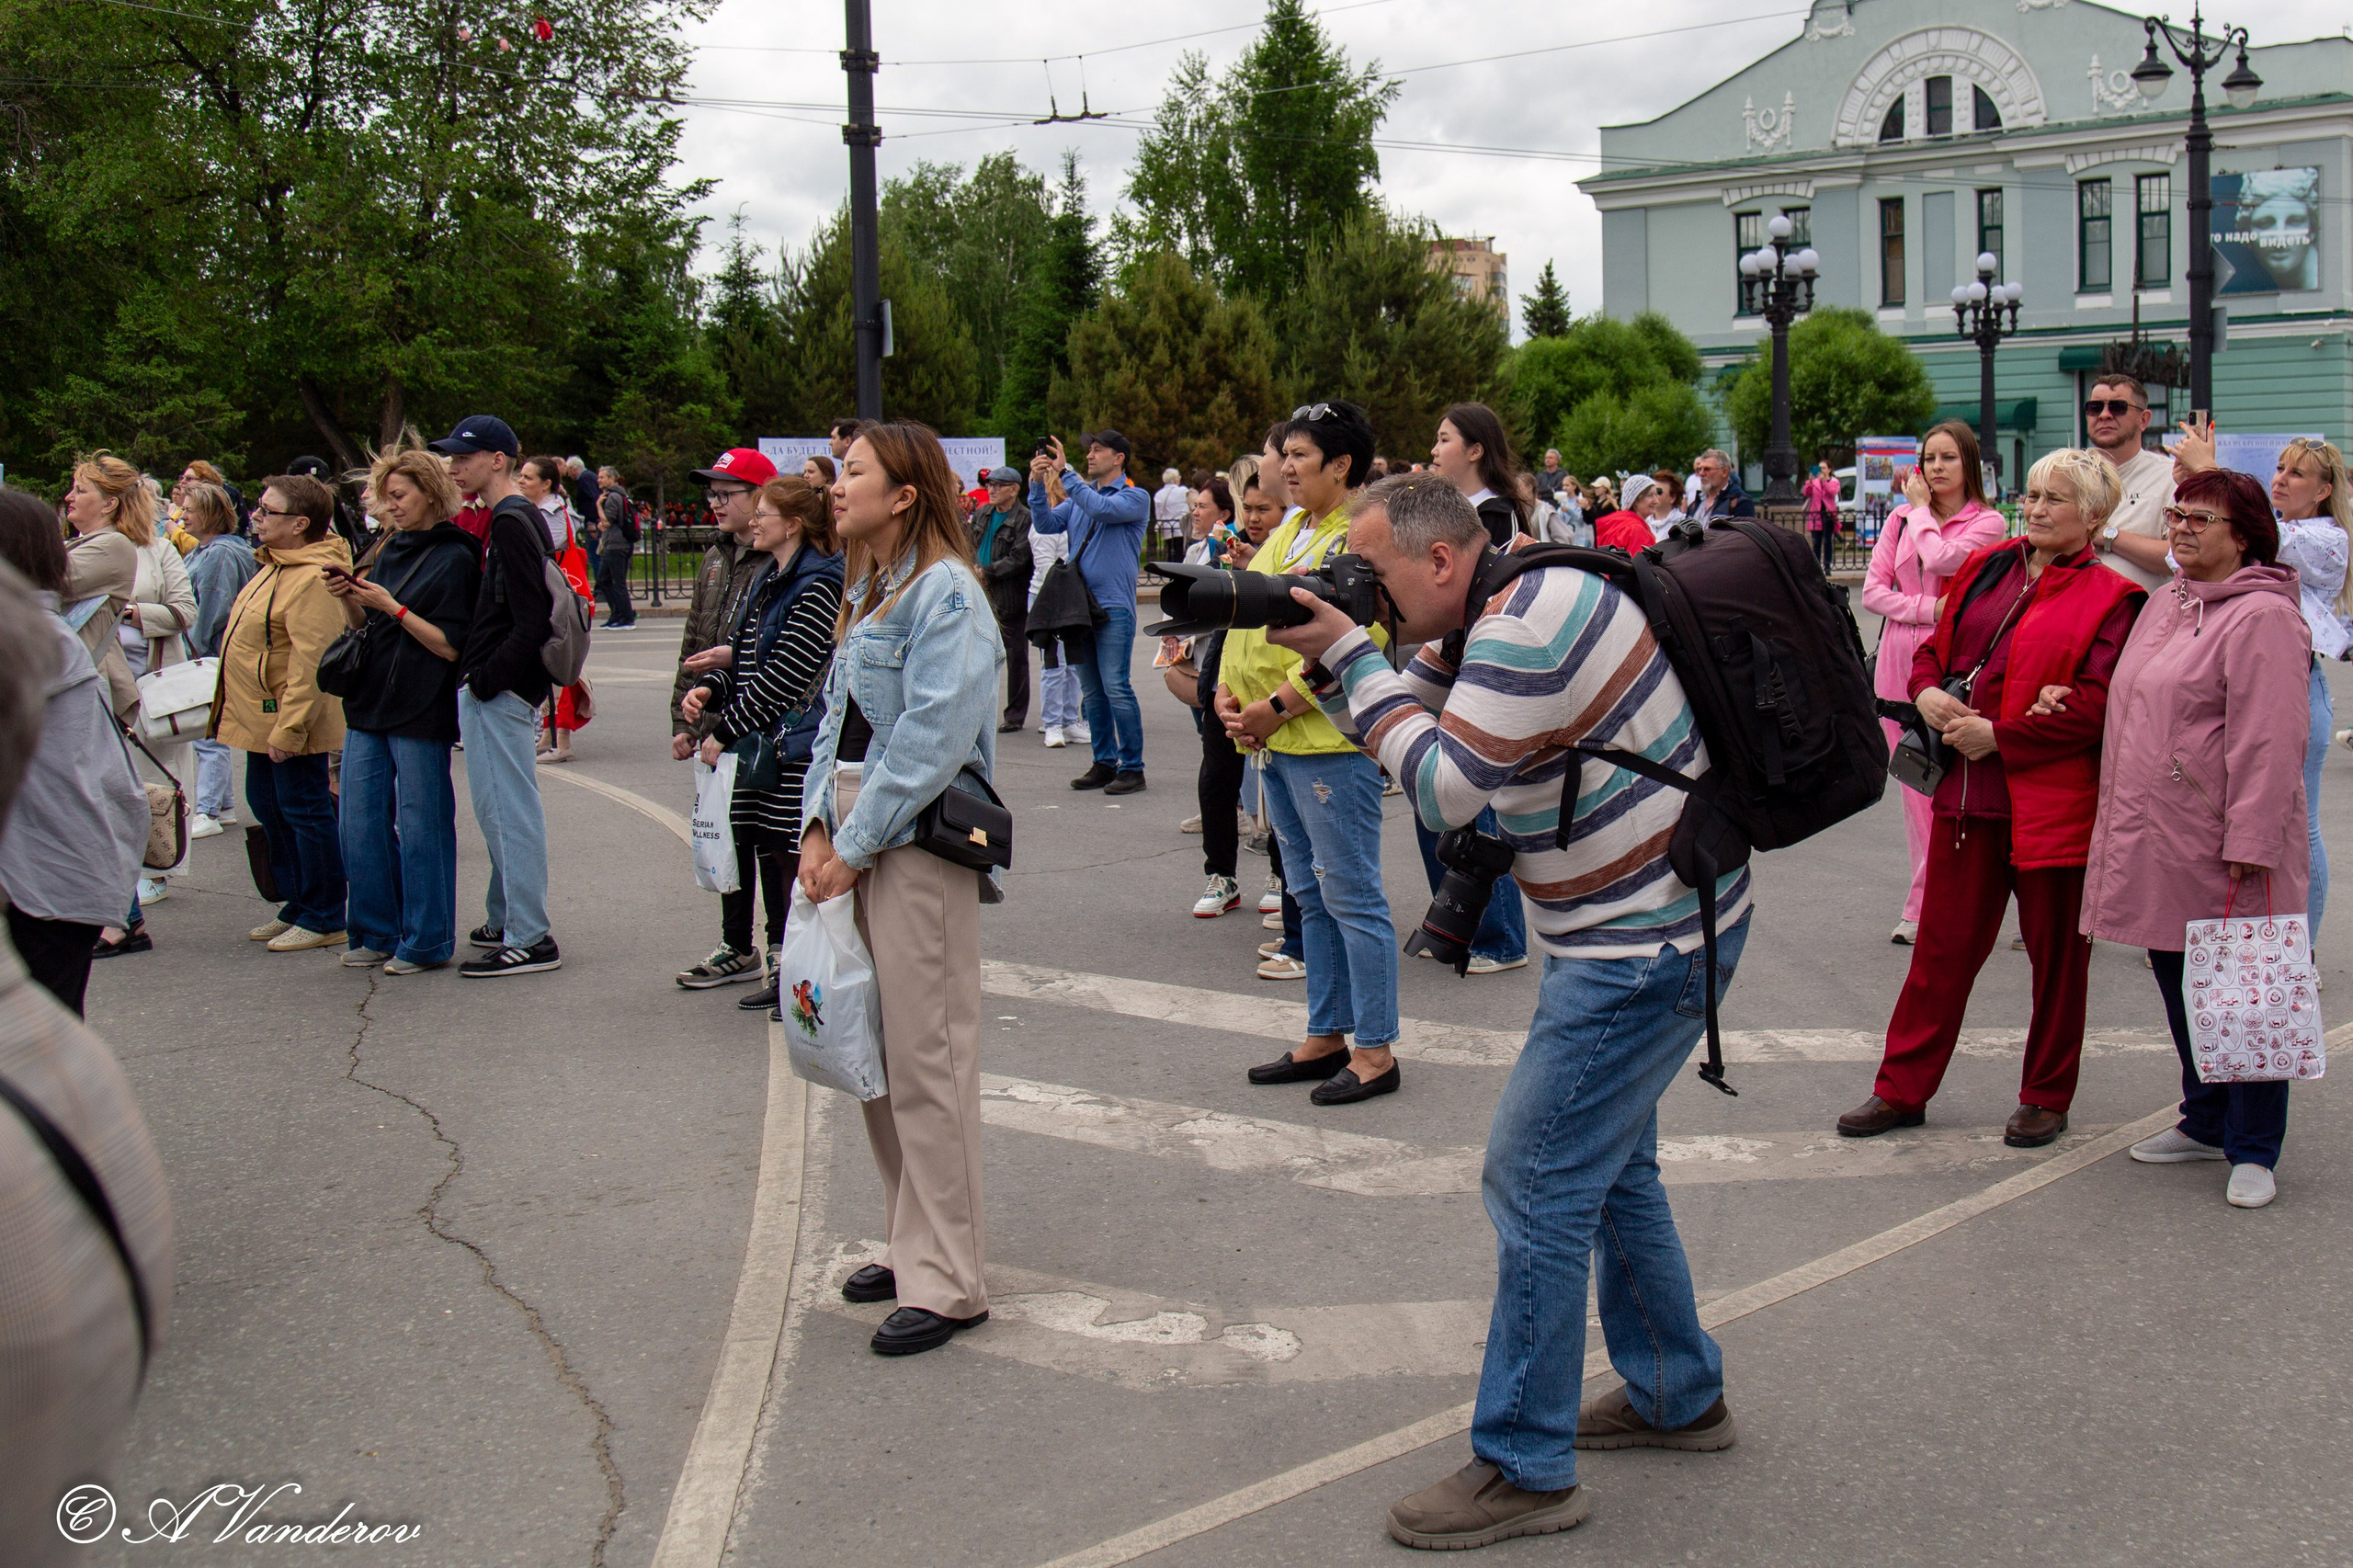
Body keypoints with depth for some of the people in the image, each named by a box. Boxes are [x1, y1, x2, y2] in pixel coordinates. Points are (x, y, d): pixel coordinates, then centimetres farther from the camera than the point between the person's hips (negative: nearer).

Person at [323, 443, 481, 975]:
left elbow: (452, 647, -13)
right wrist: (349, 599, 0)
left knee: (420, 826, 0)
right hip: (369, 706, 7)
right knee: (360, 825, 8)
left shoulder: (454, 558, -8)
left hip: (421, 711, -7)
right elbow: (365, 629, 19)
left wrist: (392, 608, -16)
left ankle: (426, 941, 10)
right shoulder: (390, 551, 14)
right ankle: (379, 934, 20)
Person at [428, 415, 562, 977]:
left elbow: (532, 622, -22)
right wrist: (480, 677, 14)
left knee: (507, 810, -6)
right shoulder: (516, 519, 15)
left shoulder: (511, 524, -15)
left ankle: (529, 940, -3)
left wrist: (485, 679, -19)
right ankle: (507, 922, 26)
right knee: (504, 810, 17)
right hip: (495, 688, 10)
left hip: (498, 693, -10)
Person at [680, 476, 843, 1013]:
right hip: (758, 744, 9)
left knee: (796, 858, -4)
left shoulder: (818, 587, -14)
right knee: (768, 853, 12)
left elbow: (784, 674, -19)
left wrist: (726, 732, -16)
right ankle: (783, 968, 22)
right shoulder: (768, 580, 16)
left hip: (796, 745, -9)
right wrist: (710, 689, 1)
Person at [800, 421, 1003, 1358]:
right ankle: (911, 1244, 25)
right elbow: (837, 716, 16)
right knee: (872, 1052, 13)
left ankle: (946, 1282, 2)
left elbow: (933, 737, -19)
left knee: (926, 1058, -5)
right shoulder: (866, 593, 17)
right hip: (854, 839, 9)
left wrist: (856, 845, -16)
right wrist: (817, 825, 2)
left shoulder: (945, 593, -12)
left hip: (919, 842, -9)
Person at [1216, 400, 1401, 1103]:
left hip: (1332, 743, -9)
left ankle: (1375, 1051, 5)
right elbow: (1246, 617, 19)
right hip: (1278, 743, 10)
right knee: (1311, 894, 16)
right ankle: (1326, 1037, 26)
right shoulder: (1288, 532, 16)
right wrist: (1228, 692, 3)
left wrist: (1278, 706, -20)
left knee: (1351, 897, -3)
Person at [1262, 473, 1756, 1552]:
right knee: (1607, 1161, 22)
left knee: (1537, 1183, -6)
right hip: (1653, 926, 11)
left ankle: (1525, 1471, 3)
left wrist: (1348, 653, -16)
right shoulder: (1522, 599, 9)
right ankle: (1677, 1395, 36)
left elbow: (1442, 790, -22)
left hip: (1647, 948, -11)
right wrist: (1335, 661, -2)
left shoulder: (1527, 631, -23)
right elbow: (1420, 723, 14)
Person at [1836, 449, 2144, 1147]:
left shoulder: (2111, 598, -7)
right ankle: (1902, 1089, 18)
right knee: (1943, 944, 10)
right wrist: (1927, 693, -4)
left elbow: (2095, 707, -15)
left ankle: (2046, 1098, 24)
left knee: (2057, 954, 9)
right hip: (1967, 793, 5)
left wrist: (1996, 736, -17)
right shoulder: (1988, 567, 12)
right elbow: (1933, 647, 18)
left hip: (2052, 799, -5)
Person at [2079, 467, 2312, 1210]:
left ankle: (2254, 1151, 10)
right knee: (2180, 988, 17)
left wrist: (2248, 843, -22)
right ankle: (2206, 1122, 31)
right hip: (2154, 838, 9)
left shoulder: (2261, 616, -13)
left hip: (2222, 850, -9)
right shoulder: (2164, 603, 15)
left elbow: (2267, 743, -19)